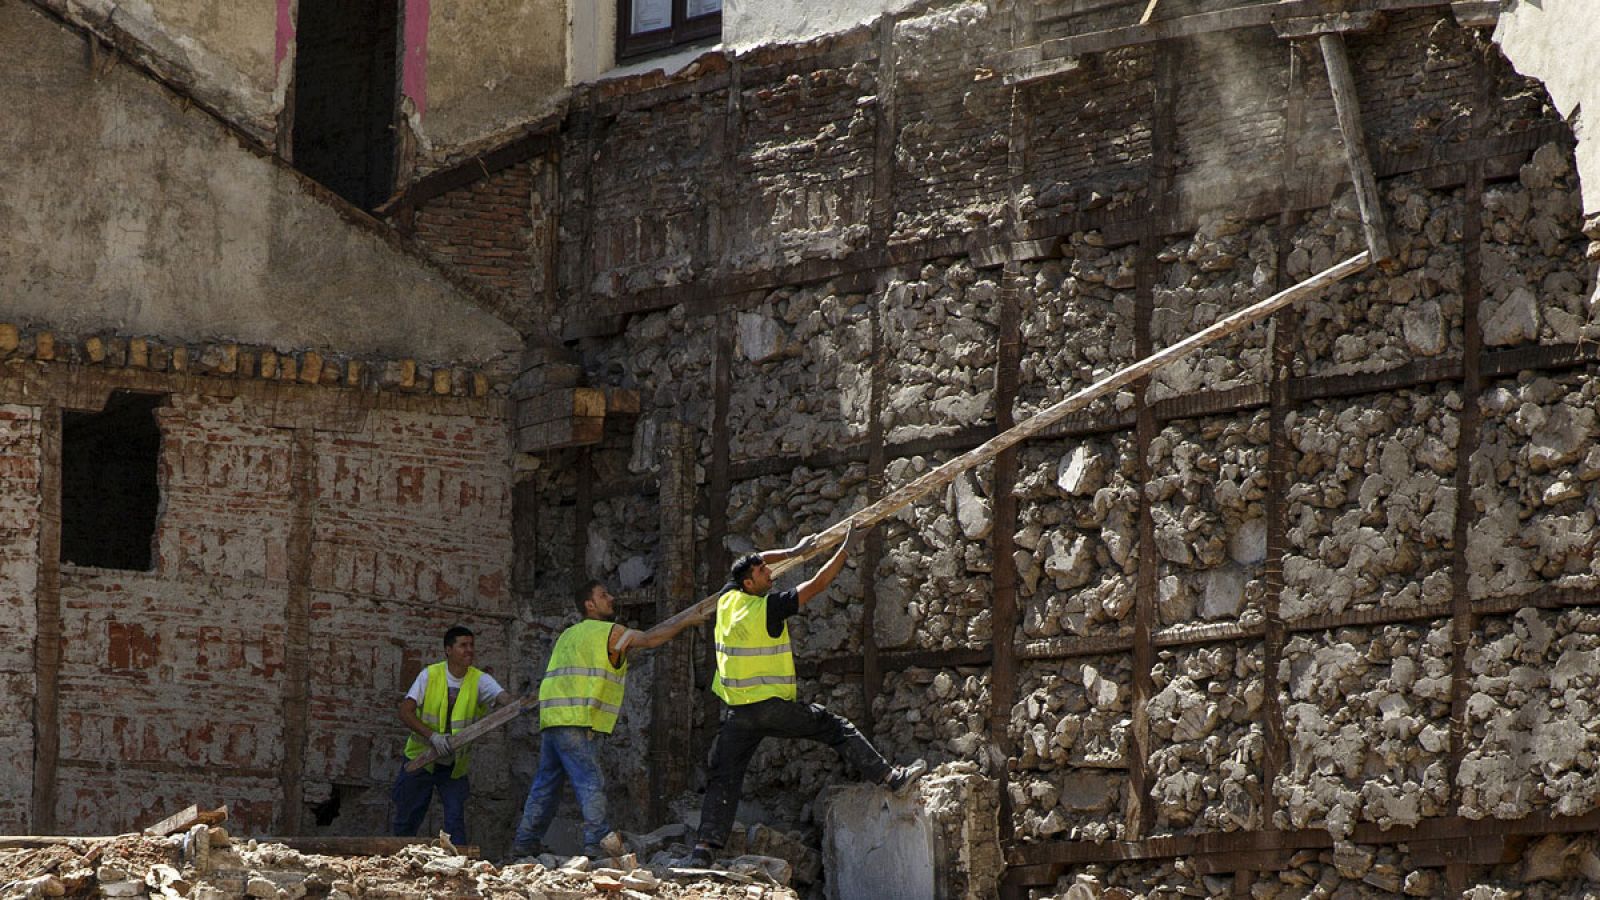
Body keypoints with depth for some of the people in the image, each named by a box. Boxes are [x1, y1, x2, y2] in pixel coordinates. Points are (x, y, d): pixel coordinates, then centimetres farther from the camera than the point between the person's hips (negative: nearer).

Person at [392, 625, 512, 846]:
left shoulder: (479, 680, -10)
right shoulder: (430, 675, -11)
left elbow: (503, 697, -29)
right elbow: (405, 712, -16)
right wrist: (432, 736, -30)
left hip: (454, 765, 0)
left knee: (456, 820, -10)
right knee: (406, 820, 8)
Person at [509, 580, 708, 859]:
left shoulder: (569, 635, 24)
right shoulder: (608, 632, -2)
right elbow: (649, 639, -9)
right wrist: (687, 621, -2)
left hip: (551, 721, 8)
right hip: (577, 721, -8)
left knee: (546, 784, 12)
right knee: (590, 783, -12)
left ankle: (524, 843, 14)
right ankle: (597, 841, -21)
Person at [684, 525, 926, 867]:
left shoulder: (728, 600, 5)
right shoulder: (769, 607, -11)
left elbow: (753, 562, 23)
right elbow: (818, 584, -6)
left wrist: (793, 552, 25)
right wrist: (846, 548, 1)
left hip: (736, 712, 5)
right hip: (772, 707, -5)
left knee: (724, 779, 2)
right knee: (835, 727, 7)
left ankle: (704, 848, -9)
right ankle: (890, 776, 6)